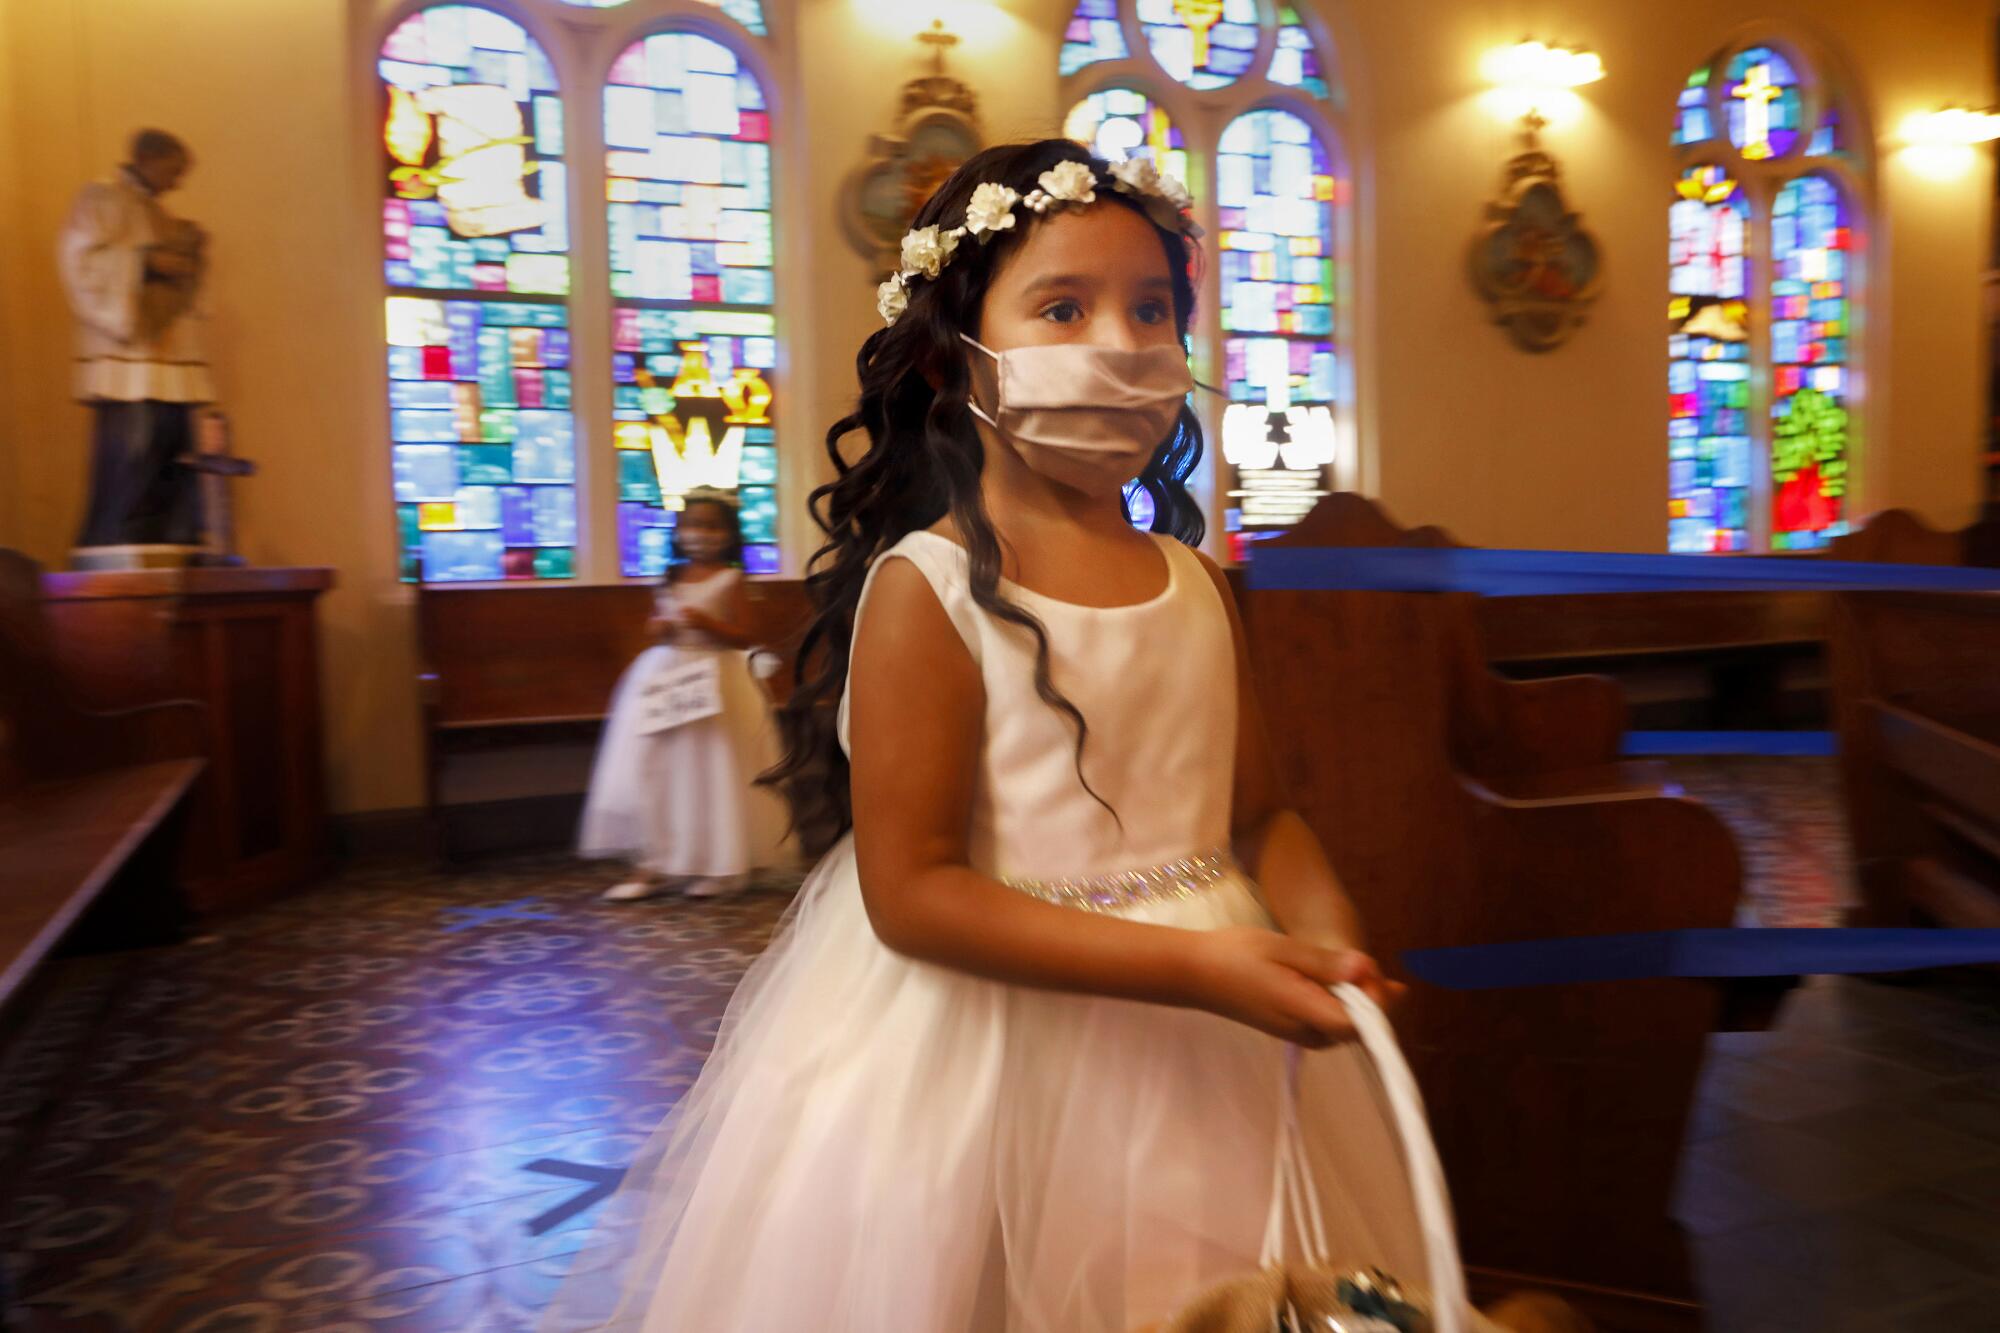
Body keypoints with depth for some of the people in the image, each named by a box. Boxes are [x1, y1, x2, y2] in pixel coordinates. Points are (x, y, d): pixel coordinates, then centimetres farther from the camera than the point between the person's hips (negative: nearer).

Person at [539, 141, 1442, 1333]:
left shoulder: (1195, 584, 2)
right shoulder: (926, 590, -16)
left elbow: (1261, 814, 8)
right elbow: (910, 893, -20)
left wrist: (1324, 931, -13)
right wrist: (1188, 965, -24)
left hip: (1208, 1050, 6)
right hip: (986, 1058, -5)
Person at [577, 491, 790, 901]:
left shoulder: (729, 580, -6)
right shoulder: (670, 577, 7)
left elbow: (744, 637, -9)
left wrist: (706, 622, -22)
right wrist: (659, 627, -4)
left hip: (716, 679, -5)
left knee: (710, 774, 2)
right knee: (653, 773, 3)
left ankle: (717, 865, 17)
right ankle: (652, 865, 10)